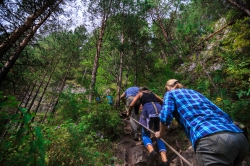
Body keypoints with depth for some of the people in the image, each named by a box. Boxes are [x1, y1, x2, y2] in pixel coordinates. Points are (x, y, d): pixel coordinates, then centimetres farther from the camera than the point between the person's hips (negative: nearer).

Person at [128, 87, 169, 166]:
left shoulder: (140, 93, 26)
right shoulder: (153, 93, 36)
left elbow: (131, 105, 17)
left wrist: (129, 113, 35)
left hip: (148, 110, -3)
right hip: (159, 109, 4)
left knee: (145, 134, 8)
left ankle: (152, 152, -20)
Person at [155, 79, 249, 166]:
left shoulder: (171, 93, 17)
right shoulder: (196, 93, 31)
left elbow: (166, 116, 0)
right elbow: (222, 114, 27)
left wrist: (160, 134, 19)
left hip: (212, 140, -8)